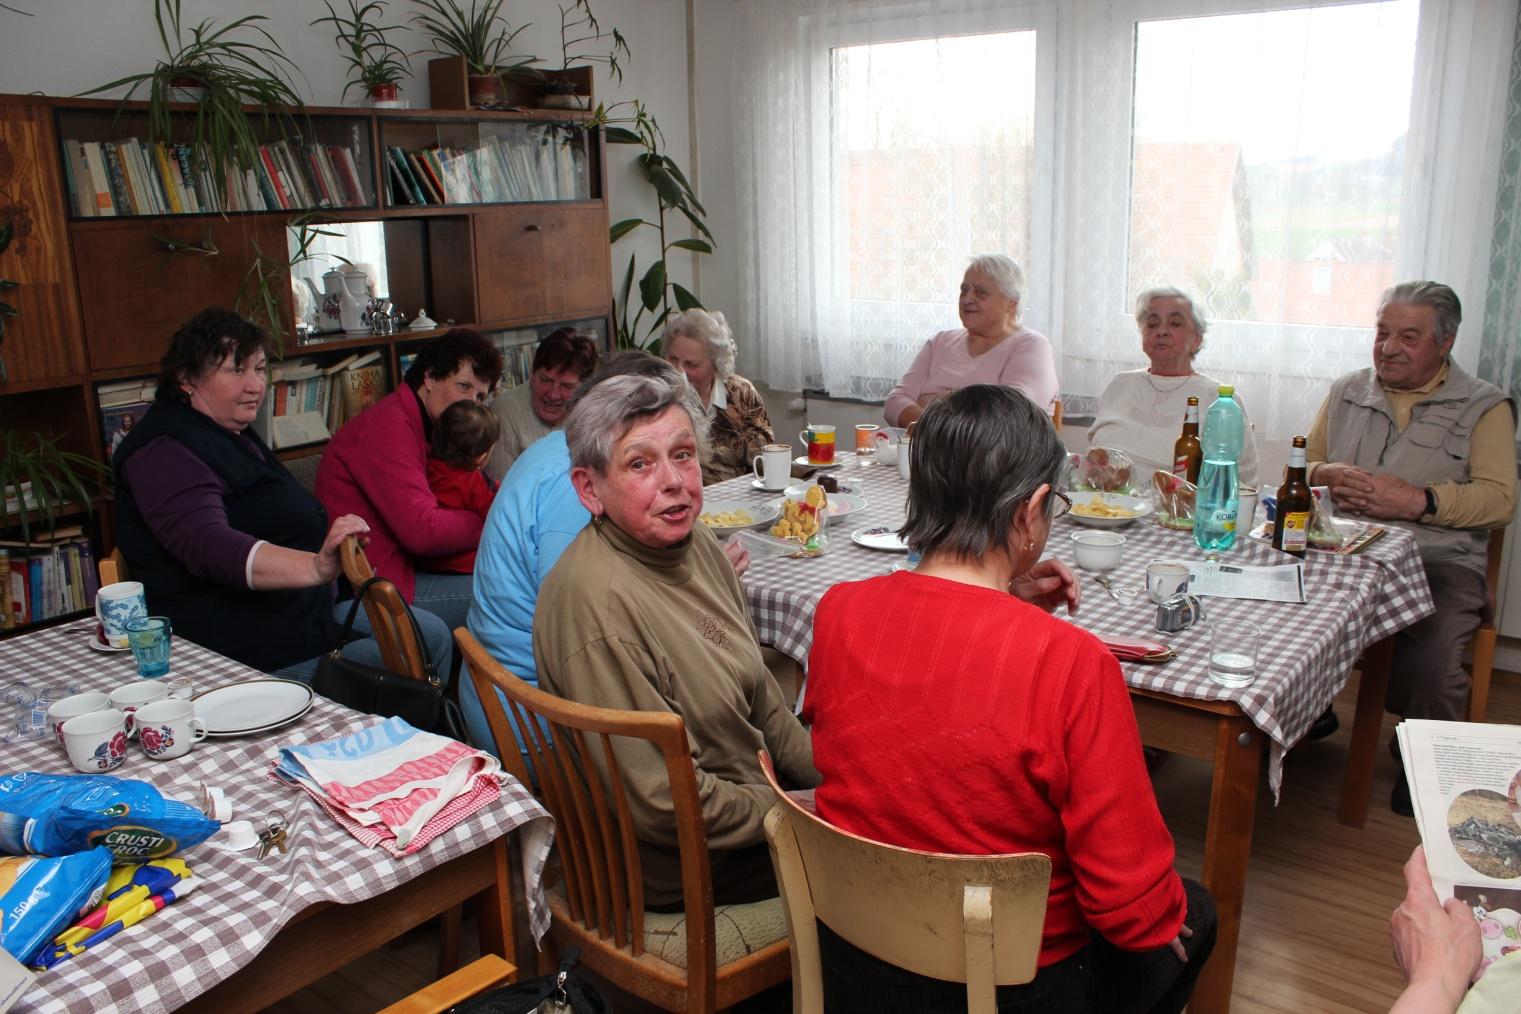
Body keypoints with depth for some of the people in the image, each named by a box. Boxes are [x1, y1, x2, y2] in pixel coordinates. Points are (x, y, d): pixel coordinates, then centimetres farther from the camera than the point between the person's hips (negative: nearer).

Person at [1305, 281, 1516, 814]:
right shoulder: (1346, 392, 20)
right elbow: (1304, 465, 19)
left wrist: (1418, 500, -15)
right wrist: (1327, 475, -4)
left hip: (1438, 559, -3)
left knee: (1431, 649, -31)